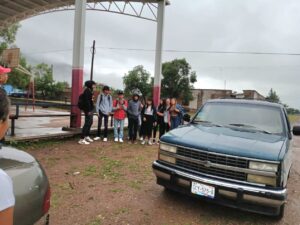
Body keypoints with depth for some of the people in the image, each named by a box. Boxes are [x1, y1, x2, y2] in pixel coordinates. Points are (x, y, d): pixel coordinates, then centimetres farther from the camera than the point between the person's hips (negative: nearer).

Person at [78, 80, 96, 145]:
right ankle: (82, 139, -6)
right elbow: (86, 101, -20)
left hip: (91, 109, 10)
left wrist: (91, 109, 11)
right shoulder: (87, 91, -13)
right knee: (87, 123, -9)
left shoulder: (89, 91, 16)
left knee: (90, 122, 17)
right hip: (88, 110, -10)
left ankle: (87, 136, 29)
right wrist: (89, 110, -22)